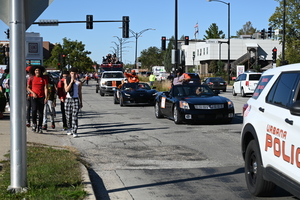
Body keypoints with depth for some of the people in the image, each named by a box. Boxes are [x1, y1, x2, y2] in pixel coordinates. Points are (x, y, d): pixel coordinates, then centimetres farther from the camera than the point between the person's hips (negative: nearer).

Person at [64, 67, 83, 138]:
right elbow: (66, 90, -7)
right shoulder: (66, 80, 5)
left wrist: (81, 102, 12)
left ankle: (74, 132, -10)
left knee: (75, 116, -9)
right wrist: (71, 82, -14)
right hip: (68, 99, 2)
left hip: (76, 99, -2)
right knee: (68, 116, 6)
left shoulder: (79, 83, 3)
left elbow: (80, 93, 10)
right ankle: (69, 128, 26)